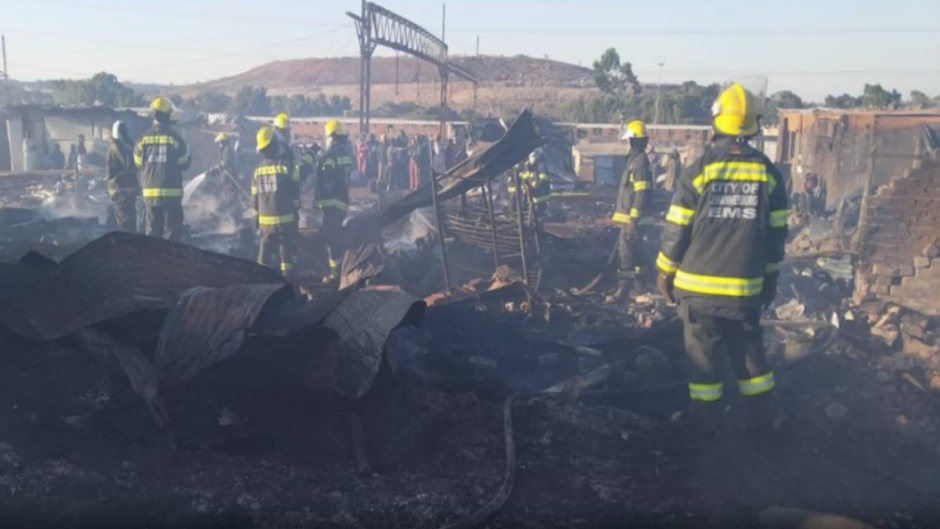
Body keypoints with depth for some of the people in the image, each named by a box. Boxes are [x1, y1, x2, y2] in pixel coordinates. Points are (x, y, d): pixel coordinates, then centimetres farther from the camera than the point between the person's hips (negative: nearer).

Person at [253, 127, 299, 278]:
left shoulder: (258, 170, 2)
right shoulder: (284, 166, -12)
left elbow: (255, 197, 8)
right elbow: (295, 190, -5)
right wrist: (295, 204, 13)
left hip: (265, 219, 4)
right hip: (285, 218, -4)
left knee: (265, 250, 13)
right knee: (287, 249, 3)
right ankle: (287, 277, 3)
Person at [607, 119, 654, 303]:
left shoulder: (640, 162, -16)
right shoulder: (634, 159, 16)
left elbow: (641, 194, -22)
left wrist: (633, 219, -23)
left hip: (633, 218, -10)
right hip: (630, 217, 10)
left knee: (627, 252, -10)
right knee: (632, 252, 17)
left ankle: (624, 289, -9)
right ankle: (637, 285, 27)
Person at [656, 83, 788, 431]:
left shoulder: (699, 170, -10)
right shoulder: (769, 173, 1)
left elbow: (677, 229, -7)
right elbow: (776, 233, 6)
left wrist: (666, 271, 4)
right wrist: (771, 276, 17)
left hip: (698, 283, -3)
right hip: (746, 285, 3)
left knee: (702, 350, 8)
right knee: (748, 349, 17)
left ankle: (706, 418, 15)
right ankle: (763, 412, 27)